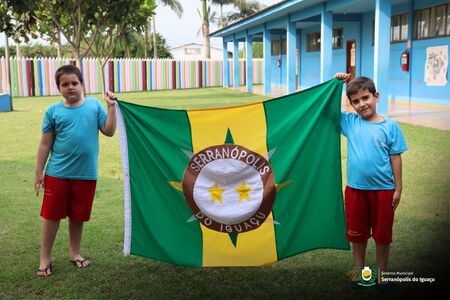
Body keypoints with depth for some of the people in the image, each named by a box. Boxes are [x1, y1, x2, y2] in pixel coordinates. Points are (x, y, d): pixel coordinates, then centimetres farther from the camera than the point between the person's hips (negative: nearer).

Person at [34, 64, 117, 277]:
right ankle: (45, 258, 20)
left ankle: (75, 253, 32)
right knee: (51, 215, 6)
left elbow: (109, 131, -3)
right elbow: (45, 144, 2)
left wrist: (111, 107, -9)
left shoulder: (94, 105, 0)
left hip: (86, 174, 1)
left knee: (78, 216, 14)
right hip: (57, 174, -1)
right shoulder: (53, 111, -1)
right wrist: (38, 172, 2)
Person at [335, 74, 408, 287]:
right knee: (357, 232, 15)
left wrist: (398, 189, -2)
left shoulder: (390, 126, -5)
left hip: (383, 189, -1)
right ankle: (359, 268, 34)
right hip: (355, 188, 2)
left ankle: (382, 271, 31)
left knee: (382, 233, 12)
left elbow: (395, 158, -2)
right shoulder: (349, 122, 0)